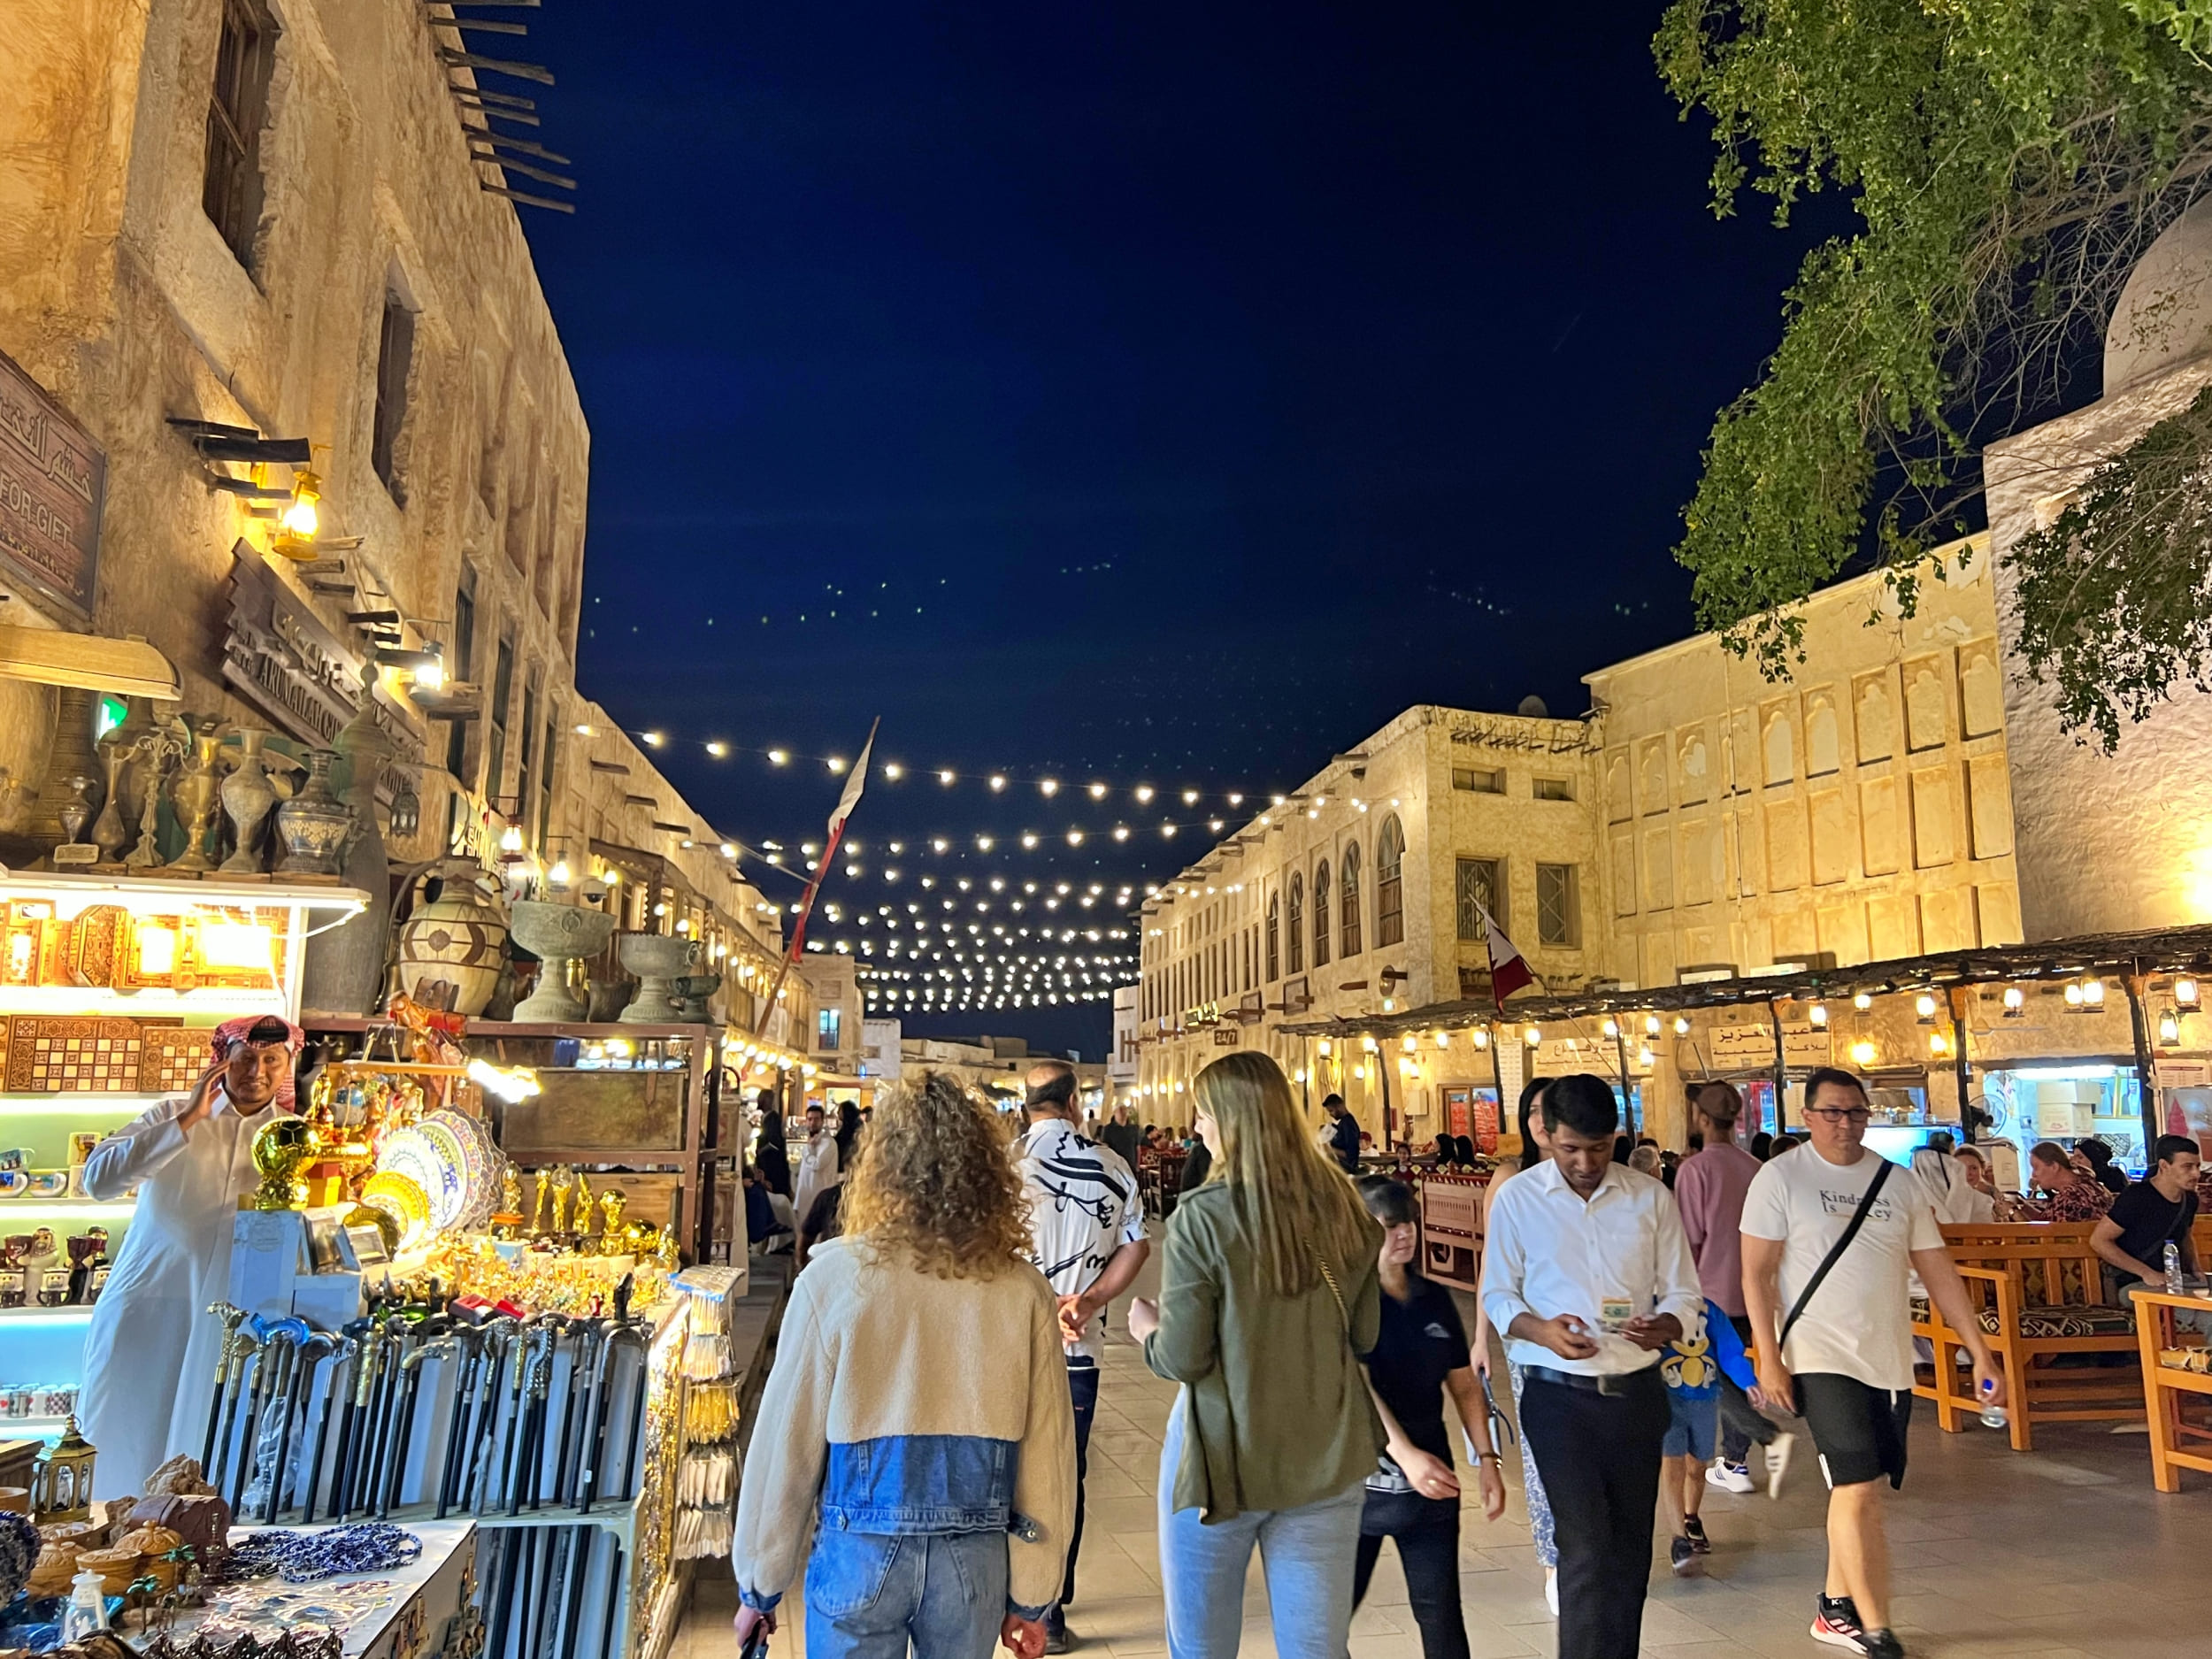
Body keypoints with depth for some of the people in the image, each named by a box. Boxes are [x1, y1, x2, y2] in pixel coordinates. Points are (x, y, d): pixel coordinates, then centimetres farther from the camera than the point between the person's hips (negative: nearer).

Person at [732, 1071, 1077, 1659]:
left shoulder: (835, 1276, -13)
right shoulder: (1024, 1291, -9)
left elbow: (785, 1441, -7)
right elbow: (1049, 1458, -3)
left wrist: (759, 1586, 6)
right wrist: (1030, 1598, 10)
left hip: (859, 1552, -1)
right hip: (976, 1562, 2)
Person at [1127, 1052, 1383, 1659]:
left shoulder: (1201, 1217, -16)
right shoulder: (1344, 1208, -1)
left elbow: (1182, 1359, -14)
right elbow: (1365, 1337, 8)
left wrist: (1148, 1331, 6)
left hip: (1223, 1460, -4)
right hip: (1327, 1461, 4)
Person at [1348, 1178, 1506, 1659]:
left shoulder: (1435, 1300, 7)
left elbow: (1465, 1385, 12)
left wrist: (1486, 1458, 3)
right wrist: (1405, 1453, -28)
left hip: (1431, 1481, 4)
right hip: (1360, 1479, -4)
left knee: (1441, 1614, 8)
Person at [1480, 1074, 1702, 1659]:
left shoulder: (1651, 1198, 1)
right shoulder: (1517, 1199, -4)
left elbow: (1684, 1295, 4)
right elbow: (1497, 1295, 3)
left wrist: (1664, 1326, -19)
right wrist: (1540, 1330, -17)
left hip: (1636, 1391, 3)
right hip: (1558, 1393, -3)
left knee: (1630, 1546, 14)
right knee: (1586, 1545, -9)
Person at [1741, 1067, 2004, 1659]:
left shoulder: (1900, 1183, 7)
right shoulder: (1780, 1178, -7)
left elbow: (1939, 1272, 11)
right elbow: (1757, 1273, -7)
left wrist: (1981, 1353, 7)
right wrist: (1768, 1358, -12)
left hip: (1890, 1360, 5)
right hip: (1821, 1359, -5)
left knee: (1857, 1488, 12)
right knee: (1858, 1491, -9)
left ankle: (1836, 1609, 29)